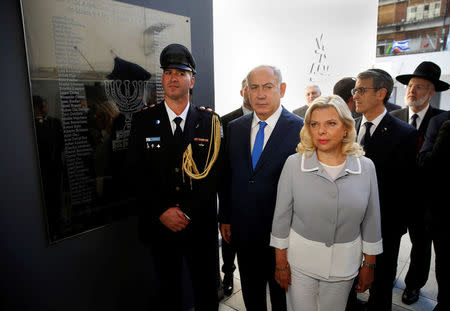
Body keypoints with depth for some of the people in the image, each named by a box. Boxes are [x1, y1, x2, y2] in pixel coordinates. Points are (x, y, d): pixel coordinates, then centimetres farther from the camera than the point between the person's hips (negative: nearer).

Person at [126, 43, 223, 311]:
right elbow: (137, 172, -4)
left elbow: (214, 173, -6)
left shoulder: (210, 122, -2)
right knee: (168, 289, 20)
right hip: (160, 225, 1)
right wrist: (163, 211, -13)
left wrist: (187, 213, -13)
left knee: (207, 289, 17)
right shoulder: (143, 121, 0)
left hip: (202, 226, 0)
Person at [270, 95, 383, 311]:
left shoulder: (366, 167, -6)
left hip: (344, 263, 2)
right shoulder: (294, 163, -11)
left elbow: (370, 221, 3)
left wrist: (369, 264, 7)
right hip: (300, 260, -1)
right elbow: (282, 216, -6)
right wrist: (281, 263, -3)